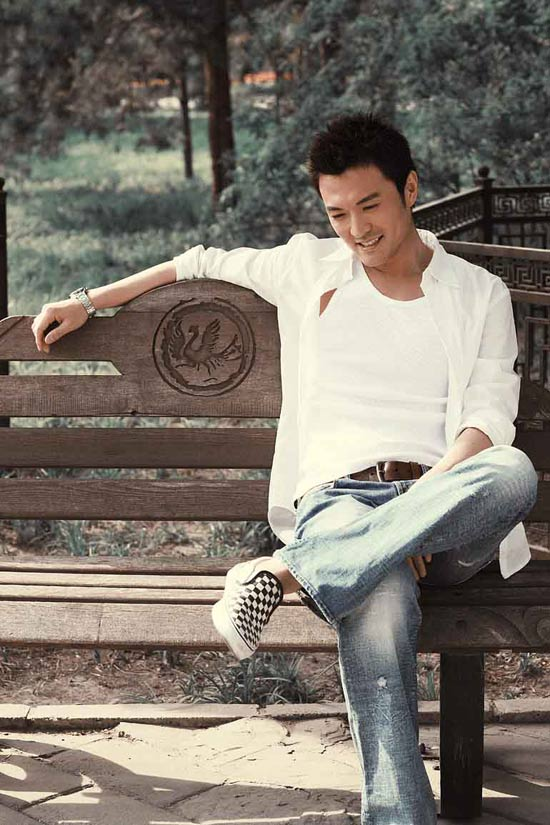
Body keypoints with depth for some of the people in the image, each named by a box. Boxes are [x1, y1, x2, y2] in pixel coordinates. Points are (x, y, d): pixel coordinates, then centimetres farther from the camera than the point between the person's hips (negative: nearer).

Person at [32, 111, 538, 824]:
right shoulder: (309, 266, 20)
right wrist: (88, 302, 33)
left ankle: (289, 574, -37)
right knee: (380, 600, -40)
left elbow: (490, 422, 4)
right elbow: (207, 263, 35)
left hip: (448, 504, 1)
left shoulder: (481, 294, 15)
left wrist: (428, 495, -15)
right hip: (339, 497, 0)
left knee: (514, 472, -39)